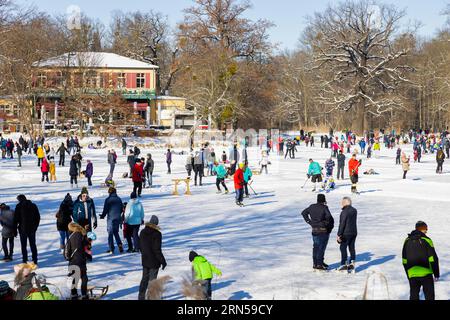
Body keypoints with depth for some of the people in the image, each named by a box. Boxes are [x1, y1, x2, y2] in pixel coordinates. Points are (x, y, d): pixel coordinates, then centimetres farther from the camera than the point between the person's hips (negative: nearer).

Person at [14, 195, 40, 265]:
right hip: (32, 229, 4)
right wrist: (36, 226, 17)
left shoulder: (19, 206, -7)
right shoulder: (33, 206, 6)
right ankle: (35, 260, 12)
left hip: (23, 229, -4)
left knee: (23, 246, 2)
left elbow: (16, 218, -7)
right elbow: (38, 217, 10)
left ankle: (25, 260, -2)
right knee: (33, 245, 12)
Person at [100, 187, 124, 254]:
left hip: (111, 218, -4)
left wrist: (102, 216, 9)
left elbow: (105, 209, -8)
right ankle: (120, 245, 2)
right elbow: (122, 208, 12)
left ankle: (111, 249, 0)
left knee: (110, 233, 3)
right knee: (116, 232, 17)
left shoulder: (108, 200, -10)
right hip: (118, 218, 4)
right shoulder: (119, 199, 5)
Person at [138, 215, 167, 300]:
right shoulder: (157, 234, -20)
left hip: (145, 260, 6)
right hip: (154, 261, -6)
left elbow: (140, 246, 11)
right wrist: (163, 261, -11)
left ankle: (141, 297, 25)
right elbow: (157, 250, -20)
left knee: (144, 279, 19)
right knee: (152, 281, 4)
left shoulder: (142, 232, 1)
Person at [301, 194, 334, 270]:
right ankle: (319, 264, -1)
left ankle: (315, 263, 20)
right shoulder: (324, 208, -15)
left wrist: (309, 222, 14)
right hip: (323, 231, -6)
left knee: (316, 247, 14)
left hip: (315, 230, 6)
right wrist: (330, 226, -7)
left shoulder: (312, 207, 4)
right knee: (321, 247, -1)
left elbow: (304, 213, 15)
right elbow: (329, 218, -24)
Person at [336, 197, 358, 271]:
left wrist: (339, 234, -15)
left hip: (346, 233, -8)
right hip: (354, 232, 8)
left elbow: (342, 224, -18)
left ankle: (344, 264, -3)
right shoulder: (354, 210, 8)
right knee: (352, 248, 11)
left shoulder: (344, 212, -17)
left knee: (343, 248, -2)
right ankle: (352, 264, 14)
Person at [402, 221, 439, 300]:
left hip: (412, 274, 4)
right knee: (429, 296, 6)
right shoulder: (426, 240, -6)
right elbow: (433, 259, -8)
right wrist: (436, 274, 0)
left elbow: (404, 261, 13)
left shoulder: (407, 241, 9)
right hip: (426, 274, -4)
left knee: (414, 296, 13)